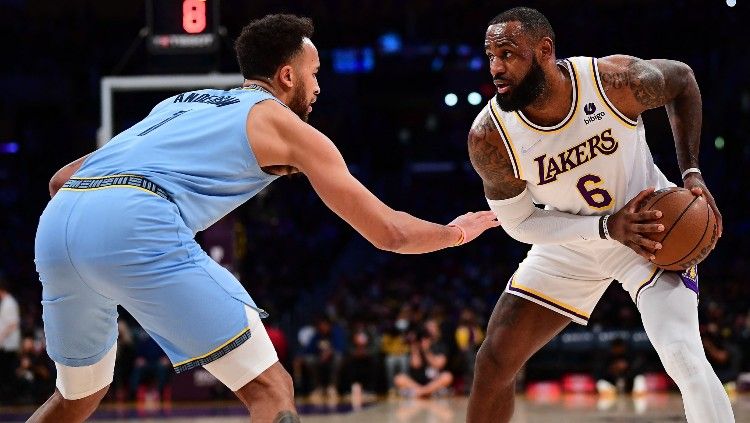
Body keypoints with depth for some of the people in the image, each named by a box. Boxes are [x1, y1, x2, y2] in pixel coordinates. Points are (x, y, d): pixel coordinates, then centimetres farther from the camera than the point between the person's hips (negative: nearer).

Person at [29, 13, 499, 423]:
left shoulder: (180, 103, 35)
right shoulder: (285, 125, 17)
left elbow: (61, 180, 32)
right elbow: (388, 233, 19)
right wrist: (455, 232, 37)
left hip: (57, 221, 7)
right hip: (134, 225, -7)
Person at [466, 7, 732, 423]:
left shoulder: (618, 80, -28)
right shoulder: (488, 138, -24)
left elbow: (682, 79, -4)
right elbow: (520, 223, -12)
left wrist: (691, 173, -11)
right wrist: (608, 227, -25)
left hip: (649, 226, -2)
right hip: (571, 240, 2)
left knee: (684, 358, -23)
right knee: (493, 363, 0)